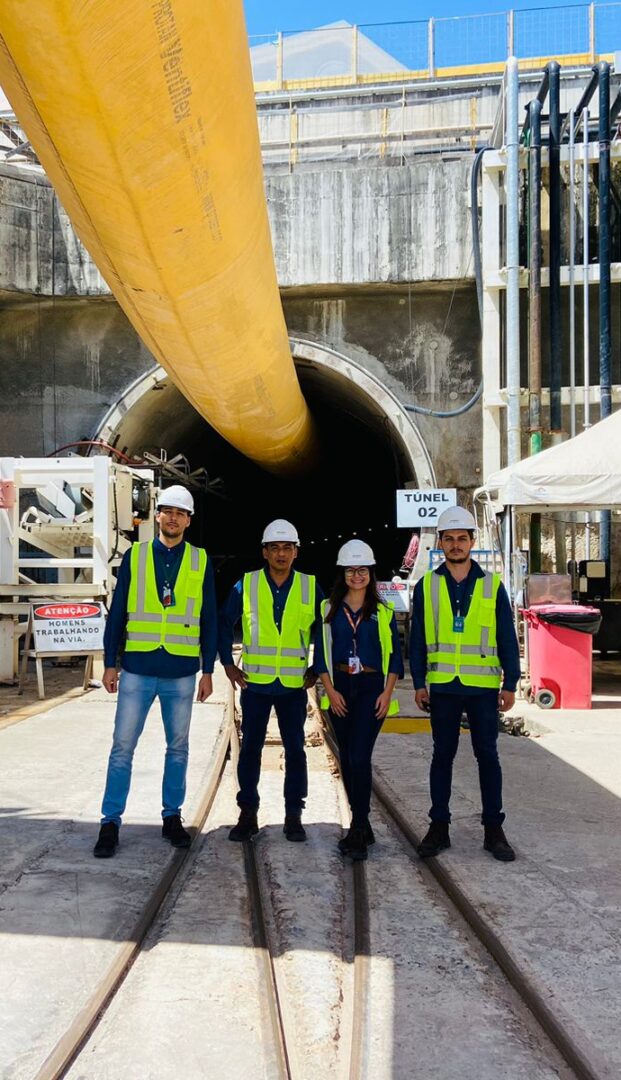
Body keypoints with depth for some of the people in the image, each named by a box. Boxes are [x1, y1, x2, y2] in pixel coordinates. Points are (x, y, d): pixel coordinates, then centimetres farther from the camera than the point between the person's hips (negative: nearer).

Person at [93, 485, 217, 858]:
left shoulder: (201, 562, 3)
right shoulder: (134, 556, 3)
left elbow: (209, 620, 6)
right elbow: (117, 613, 5)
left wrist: (207, 671, 4)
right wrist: (110, 663, 2)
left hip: (181, 673, 1)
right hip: (137, 670, 0)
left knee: (178, 748, 11)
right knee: (123, 747, 2)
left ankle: (172, 817, 25)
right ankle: (111, 823, 12)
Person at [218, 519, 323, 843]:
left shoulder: (310, 587, 1)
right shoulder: (246, 585, 0)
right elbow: (224, 625, 7)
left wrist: (317, 670, 5)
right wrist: (228, 665, 2)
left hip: (294, 685, 0)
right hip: (254, 682, 0)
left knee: (295, 749, 5)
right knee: (250, 748, 6)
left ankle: (294, 816, 17)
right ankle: (247, 814, 17)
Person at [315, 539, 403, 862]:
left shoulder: (383, 612, 4)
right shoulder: (329, 609, 7)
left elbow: (394, 656, 3)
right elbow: (320, 654, 5)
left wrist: (387, 693, -6)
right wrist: (330, 690, -5)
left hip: (372, 688, -2)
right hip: (340, 688, 3)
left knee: (360, 756, -13)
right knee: (347, 759, 7)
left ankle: (357, 832, -7)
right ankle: (363, 827, 20)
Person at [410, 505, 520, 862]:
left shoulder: (492, 585, 2)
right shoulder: (426, 586, 4)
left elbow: (507, 638, 3)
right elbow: (417, 639, 5)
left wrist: (510, 683, -1)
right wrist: (419, 683, 1)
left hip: (484, 686, 0)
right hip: (442, 686, 1)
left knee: (487, 755, 6)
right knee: (443, 755, 9)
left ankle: (494, 830, 16)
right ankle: (439, 827, 18)